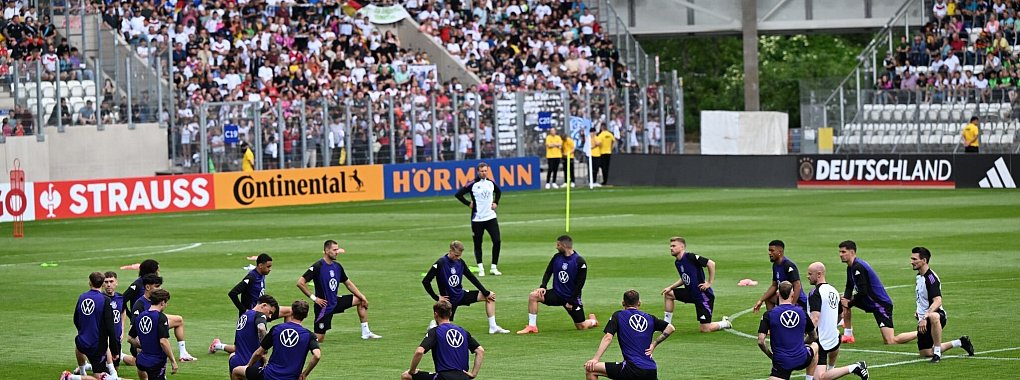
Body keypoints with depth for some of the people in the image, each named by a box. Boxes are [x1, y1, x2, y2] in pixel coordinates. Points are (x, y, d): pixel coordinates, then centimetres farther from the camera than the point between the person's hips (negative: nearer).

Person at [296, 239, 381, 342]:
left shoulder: (337, 266, 4)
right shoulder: (318, 267, -19)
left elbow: (348, 283, 16)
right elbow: (300, 282, -22)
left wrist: (362, 297, 10)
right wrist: (313, 298, -20)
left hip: (335, 302, 8)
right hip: (324, 306, -8)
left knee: (361, 301, 10)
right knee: (318, 339, -10)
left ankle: (365, 332, 16)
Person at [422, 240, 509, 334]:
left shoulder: (460, 262, -1)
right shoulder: (440, 263, -18)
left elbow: (472, 278, 7)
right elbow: (425, 281, -16)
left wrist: (486, 293, 3)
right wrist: (436, 297, -14)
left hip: (461, 295, 6)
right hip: (449, 299, -6)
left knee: (491, 296, -3)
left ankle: (493, 327, 0)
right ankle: (434, 324, 26)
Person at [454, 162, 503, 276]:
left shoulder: (491, 183, 6)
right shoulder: (473, 185, -8)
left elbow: (498, 191, 28)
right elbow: (458, 194, -7)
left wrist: (496, 203, 14)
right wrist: (468, 203, -8)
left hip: (491, 217, 3)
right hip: (477, 219, -3)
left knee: (497, 241, -8)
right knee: (478, 244, 4)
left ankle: (494, 267, 2)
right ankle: (481, 269, 13)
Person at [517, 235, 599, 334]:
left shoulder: (580, 262, -15)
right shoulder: (557, 257, 1)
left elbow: (579, 284, -13)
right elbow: (548, 272, 7)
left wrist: (571, 302, -14)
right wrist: (543, 286, -10)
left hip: (572, 298, -4)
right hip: (557, 294, 4)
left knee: (581, 326, 1)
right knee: (533, 296, -19)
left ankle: (593, 321, 38)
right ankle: (532, 327, -18)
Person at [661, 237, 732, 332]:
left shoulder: (690, 257, -19)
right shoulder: (677, 262, 8)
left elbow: (711, 263, -22)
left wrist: (710, 283, -19)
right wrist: (671, 287, 11)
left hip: (704, 295, -9)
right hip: (691, 293, 9)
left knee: (705, 329, -8)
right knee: (668, 294, 10)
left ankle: (725, 323, 20)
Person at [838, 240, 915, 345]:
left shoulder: (858, 267, -21)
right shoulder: (850, 267, 10)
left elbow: (862, 292, -24)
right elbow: (849, 287, 17)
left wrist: (849, 304, -12)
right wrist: (846, 299, -3)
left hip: (881, 303, -10)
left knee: (891, 342, -14)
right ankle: (848, 336, 14)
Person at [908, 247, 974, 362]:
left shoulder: (931, 278, -18)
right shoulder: (919, 276, 11)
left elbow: (937, 301, -30)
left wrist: (925, 317, -40)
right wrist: (918, 310, 18)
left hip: (936, 314, -10)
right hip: (923, 320, 10)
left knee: (933, 317, -47)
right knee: (925, 353, 11)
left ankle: (937, 352, -35)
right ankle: (960, 343, 28)